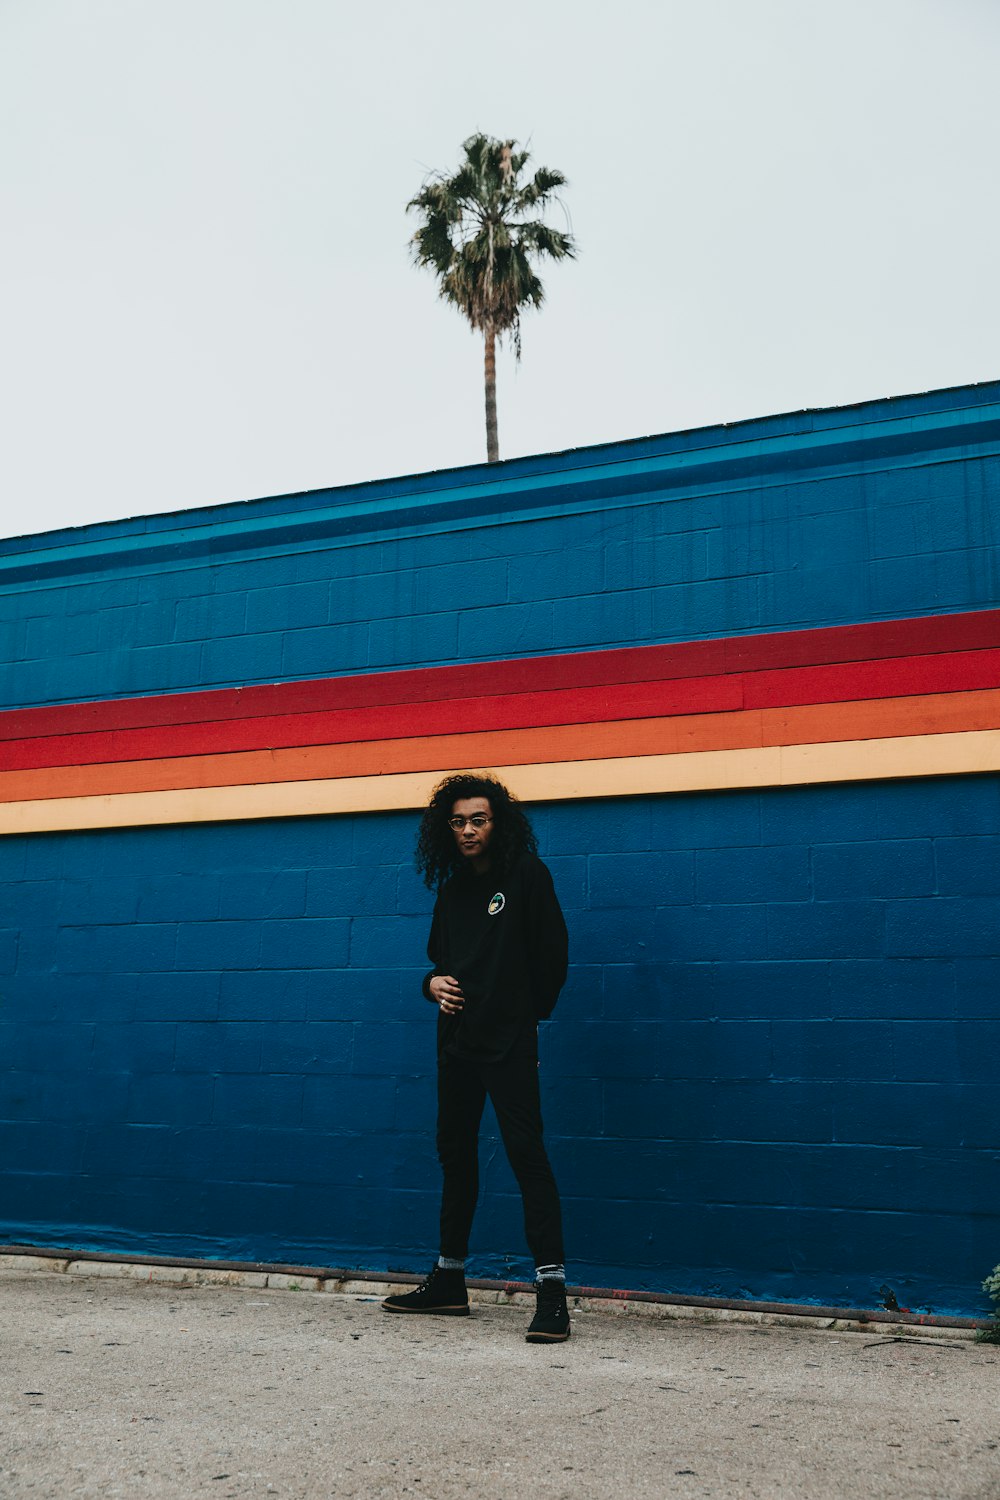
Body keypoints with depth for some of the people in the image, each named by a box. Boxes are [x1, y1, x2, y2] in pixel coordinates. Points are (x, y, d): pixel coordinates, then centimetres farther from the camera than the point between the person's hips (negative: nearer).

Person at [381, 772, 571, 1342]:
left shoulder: (526, 875, -5)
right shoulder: (452, 888, 13)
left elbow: (552, 954, -5)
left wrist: (528, 1015, 0)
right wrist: (434, 983, 2)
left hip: (509, 1043, -7)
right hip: (457, 1041, 7)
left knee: (527, 1154, -12)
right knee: (455, 1155, 14)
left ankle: (553, 1292, -11)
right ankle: (448, 1283, 26)